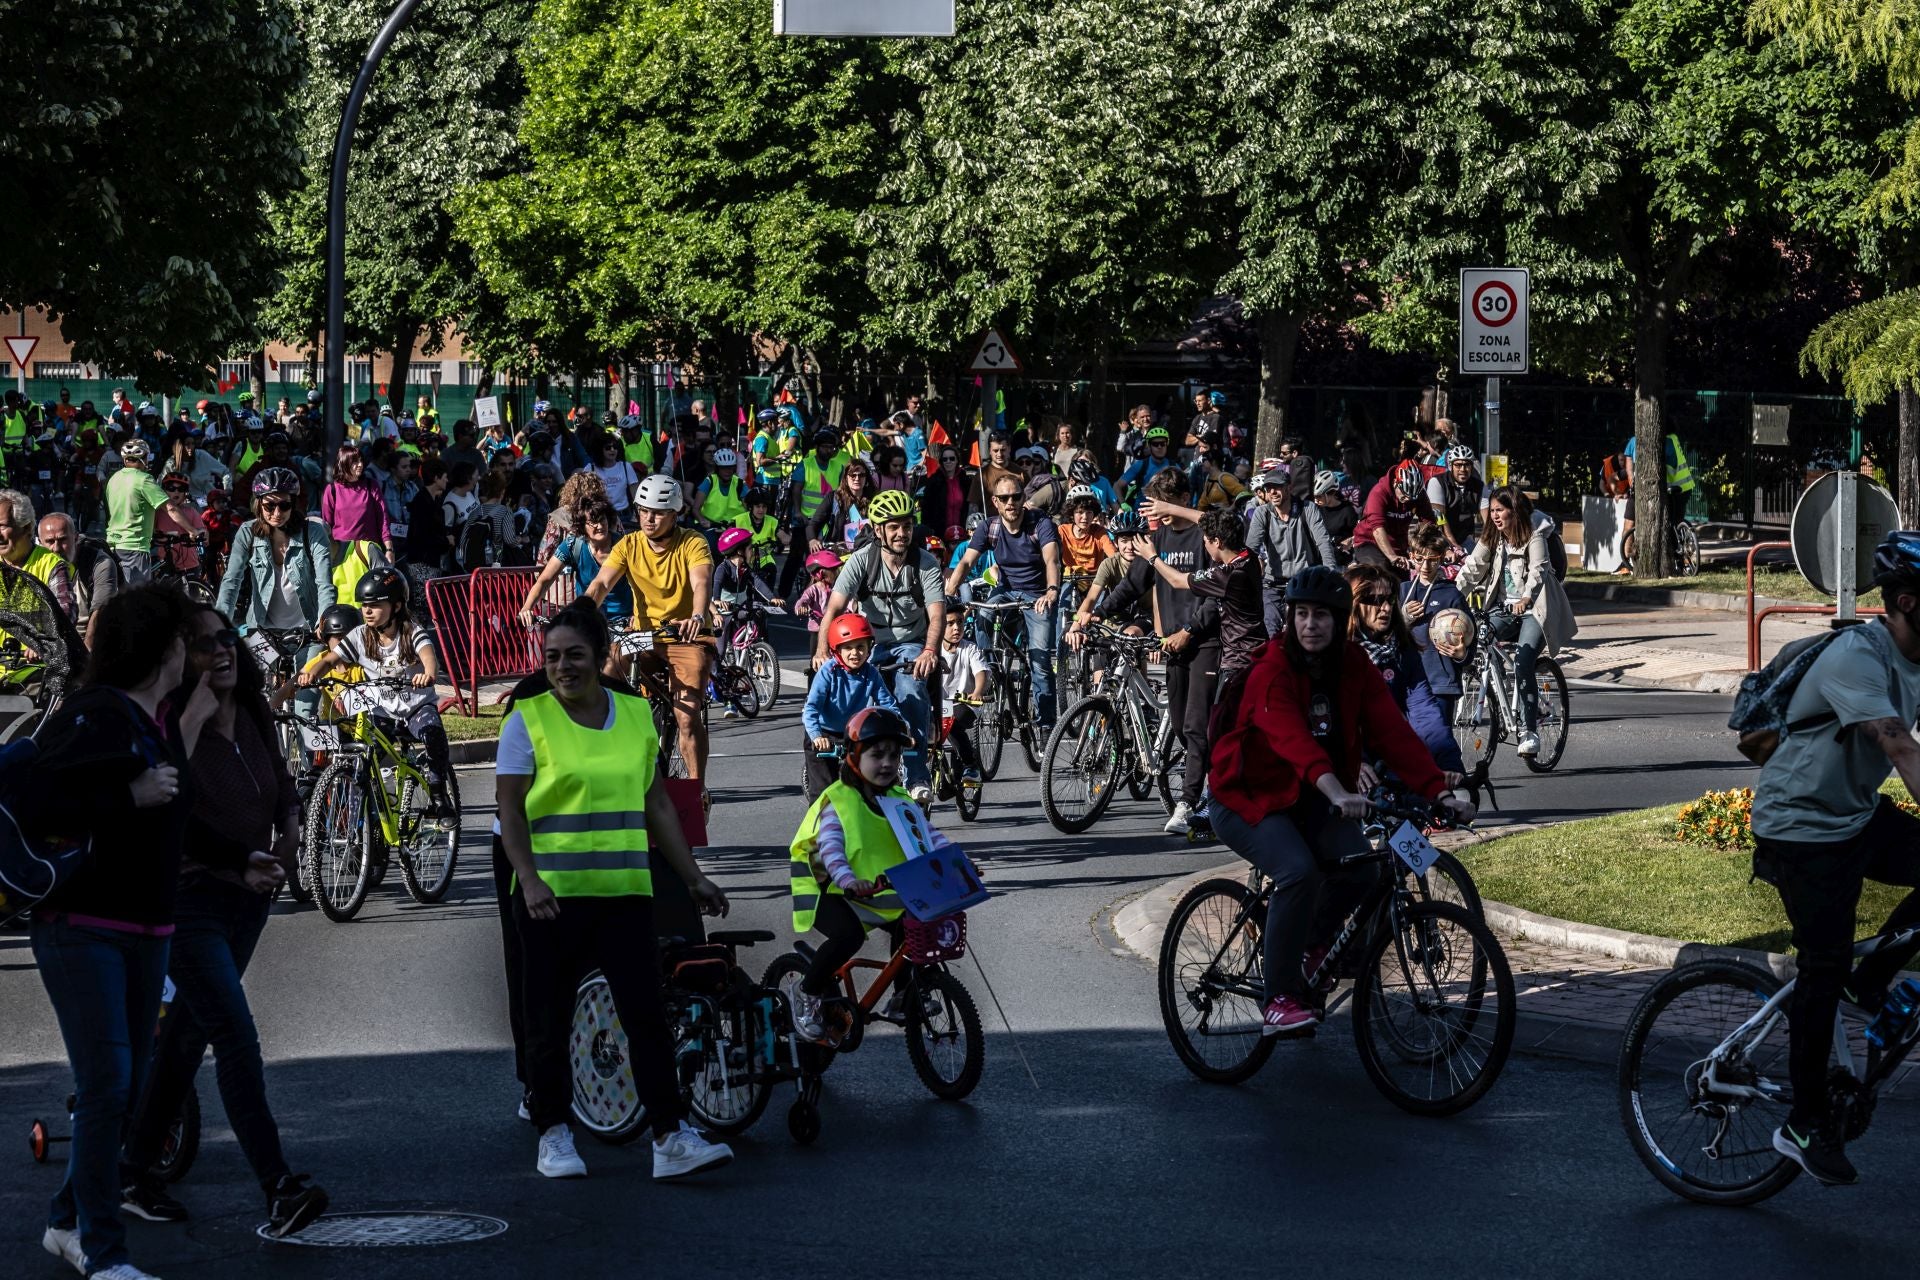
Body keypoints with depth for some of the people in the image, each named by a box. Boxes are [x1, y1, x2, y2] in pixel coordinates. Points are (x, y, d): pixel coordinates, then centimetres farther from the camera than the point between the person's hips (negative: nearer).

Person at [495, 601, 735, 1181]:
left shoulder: (637, 715, 10)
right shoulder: (528, 720, -1)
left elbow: (657, 806, 16)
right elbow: (510, 810, -5)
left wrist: (694, 878, 13)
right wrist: (529, 880, -19)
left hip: (624, 893, 3)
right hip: (551, 897, -3)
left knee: (648, 1013, -5)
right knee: (549, 1022, 5)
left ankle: (671, 1138, -7)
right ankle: (553, 1136, 17)